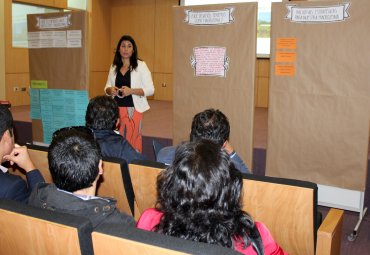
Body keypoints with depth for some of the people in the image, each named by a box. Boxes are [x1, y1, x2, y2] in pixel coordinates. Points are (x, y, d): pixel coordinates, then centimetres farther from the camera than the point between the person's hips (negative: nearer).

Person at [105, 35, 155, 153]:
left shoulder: (141, 65, -2)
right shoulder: (114, 67, 11)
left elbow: (150, 89, -6)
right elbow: (107, 87, 17)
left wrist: (131, 91, -19)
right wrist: (110, 90, -7)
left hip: (133, 109, -4)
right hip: (115, 109, 4)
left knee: (133, 141, -3)